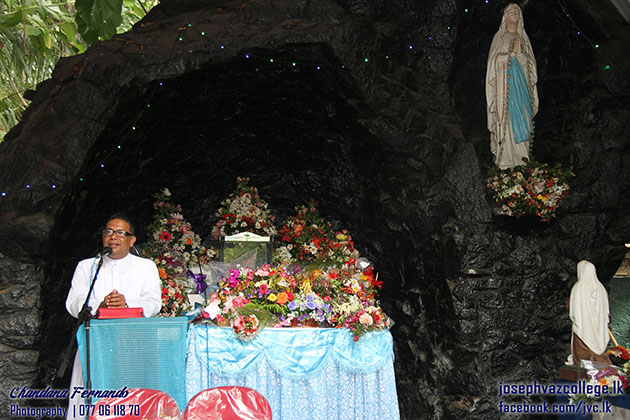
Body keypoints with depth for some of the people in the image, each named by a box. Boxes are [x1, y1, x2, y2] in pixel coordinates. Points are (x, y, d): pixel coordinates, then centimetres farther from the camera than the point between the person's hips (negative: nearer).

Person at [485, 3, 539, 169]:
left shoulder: (523, 38, 17)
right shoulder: (499, 37, 6)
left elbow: (528, 63, 13)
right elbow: (495, 60, -1)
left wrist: (519, 52, -2)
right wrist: (513, 52, -7)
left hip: (521, 82, 4)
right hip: (505, 82, -4)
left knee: (522, 117, -1)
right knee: (506, 118, -10)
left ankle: (520, 155, 3)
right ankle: (505, 159, -9)